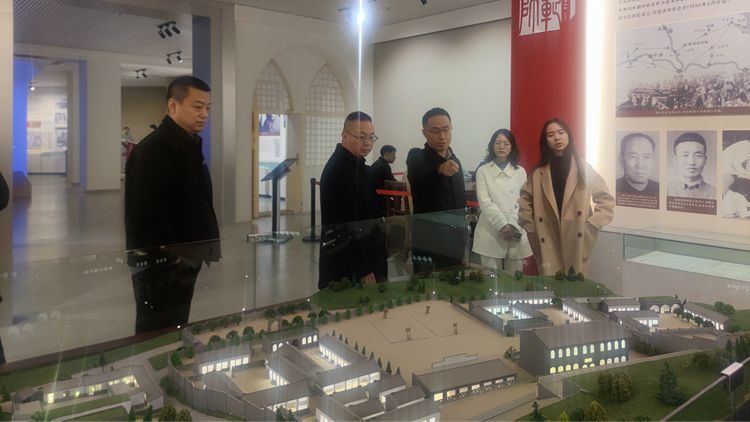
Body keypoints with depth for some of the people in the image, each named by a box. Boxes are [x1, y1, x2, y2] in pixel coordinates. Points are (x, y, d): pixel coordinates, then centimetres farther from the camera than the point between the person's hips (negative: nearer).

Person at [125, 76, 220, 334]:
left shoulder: (190, 146, 15)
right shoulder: (153, 149, -17)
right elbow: (150, 213, -24)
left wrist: (210, 246, 13)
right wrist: (172, 258, -21)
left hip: (184, 262, 10)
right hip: (162, 266, -10)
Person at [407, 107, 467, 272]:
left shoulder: (455, 161, 12)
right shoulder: (417, 160, -9)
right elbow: (417, 182, -31)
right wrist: (439, 170, -50)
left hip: (455, 243, 6)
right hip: (428, 245, -6)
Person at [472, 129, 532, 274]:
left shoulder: (520, 172, 10)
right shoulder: (483, 171, 3)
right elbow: (485, 202, -6)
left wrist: (512, 226, -12)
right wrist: (503, 225, -16)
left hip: (515, 233, 2)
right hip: (491, 234, -2)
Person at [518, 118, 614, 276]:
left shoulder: (584, 169, 4)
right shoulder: (538, 173, 6)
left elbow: (606, 201, 7)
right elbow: (525, 201, 13)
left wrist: (591, 226, -2)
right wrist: (532, 229, 4)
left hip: (577, 243, 0)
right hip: (548, 244, 1)